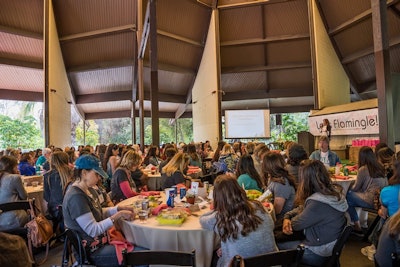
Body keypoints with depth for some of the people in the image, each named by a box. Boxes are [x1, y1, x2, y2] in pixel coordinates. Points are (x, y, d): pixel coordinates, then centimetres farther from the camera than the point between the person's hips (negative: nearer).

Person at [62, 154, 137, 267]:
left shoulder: (86, 190, 5)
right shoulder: (76, 197, -25)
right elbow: (93, 230, -25)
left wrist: (119, 209, 0)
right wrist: (118, 215, -23)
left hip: (100, 240, 9)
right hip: (92, 251, -9)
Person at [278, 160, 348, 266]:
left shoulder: (319, 203, -35)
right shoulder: (332, 191, -5)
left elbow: (296, 224, -19)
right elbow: (302, 208, 6)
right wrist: (287, 217, -9)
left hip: (320, 253, -8)